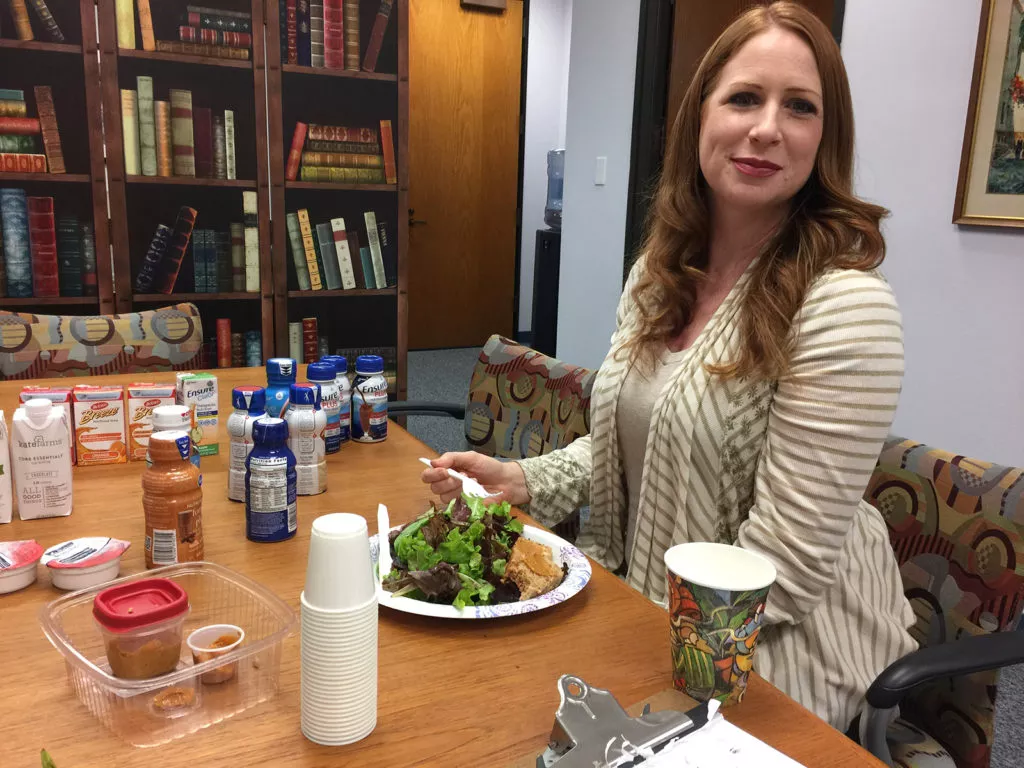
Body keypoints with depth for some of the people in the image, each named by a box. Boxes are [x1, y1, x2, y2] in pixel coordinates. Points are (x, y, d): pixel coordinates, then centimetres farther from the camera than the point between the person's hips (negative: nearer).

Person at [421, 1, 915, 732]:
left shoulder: (844, 306, -22)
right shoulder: (660, 274, 1)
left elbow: (787, 558, -21)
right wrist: (521, 480, -4)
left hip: (776, 644, -5)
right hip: (640, 606, 6)